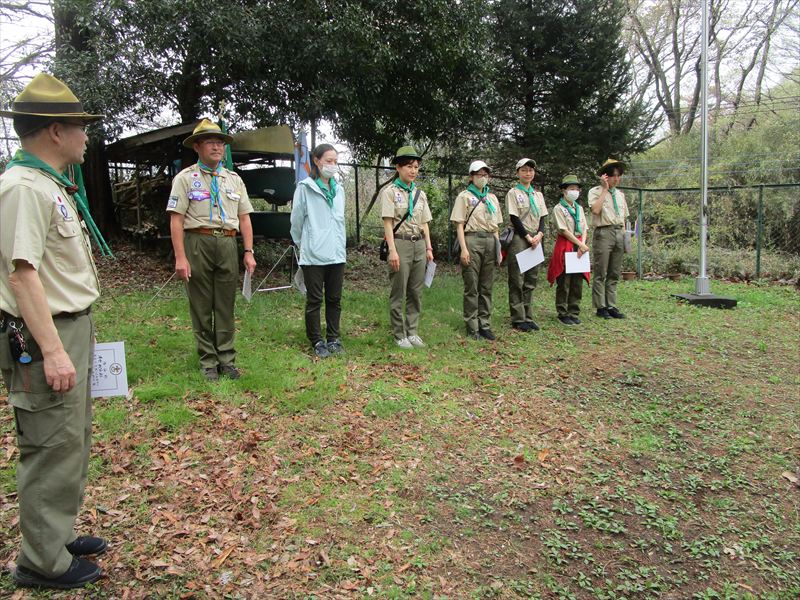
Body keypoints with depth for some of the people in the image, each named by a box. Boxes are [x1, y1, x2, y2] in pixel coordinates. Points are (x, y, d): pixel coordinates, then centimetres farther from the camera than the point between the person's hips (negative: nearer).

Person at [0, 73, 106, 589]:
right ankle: (43, 562, 15)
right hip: (44, 338, -10)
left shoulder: (53, 185, 14)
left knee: (73, 442, 19)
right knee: (52, 449, 0)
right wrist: (52, 350, -24)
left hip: (71, 329, 10)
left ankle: (59, 536, 34)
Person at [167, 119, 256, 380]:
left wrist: (249, 252, 4)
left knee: (226, 305, 7)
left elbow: (244, 218, 13)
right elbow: (176, 220, -5)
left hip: (228, 244, 3)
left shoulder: (234, 179, 14)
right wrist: (180, 257, -13)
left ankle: (226, 359, 17)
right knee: (201, 306, 4)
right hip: (198, 243, -3)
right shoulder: (186, 178, 2)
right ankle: (208, 361, 14)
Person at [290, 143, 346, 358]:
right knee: (315, 300, 4)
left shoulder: (338, 189, 11)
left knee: (335, 299, 10)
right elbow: (296, 220, 1)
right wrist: (303, 244, 11)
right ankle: (317, 342, 14)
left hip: (337, 254, 5)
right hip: (313, 255, -5)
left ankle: (334, 338, 22)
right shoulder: (305, 187, -6)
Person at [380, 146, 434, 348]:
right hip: (400, 243, -6)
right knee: (398, 293, -1)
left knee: (416, 292, 7)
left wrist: (429, 248, 11)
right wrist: (392, 250, -16)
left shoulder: (420, 194, 14)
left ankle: (412, 332, 16)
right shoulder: (390, 191, -3)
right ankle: (399, 335, 8)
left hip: (419, 244, 6)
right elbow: (388, 223, -9)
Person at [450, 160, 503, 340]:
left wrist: (498, 248, 14)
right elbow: (459, 225, -3)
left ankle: (484, 324, 15)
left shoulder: (492, 197, 19)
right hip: (472, 241, -5)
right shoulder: (464, 196, 3)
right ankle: (472, 327, 4)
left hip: (490, 242, 5)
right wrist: (463, 248, -13)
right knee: (471, 287, -3)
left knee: (486, 286, 7)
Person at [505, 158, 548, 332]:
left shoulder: (538, 195, 17)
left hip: (535, 239, 6)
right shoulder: (513, 193, -1)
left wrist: (539, 234, -6)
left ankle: (527, 316, 13)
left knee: (531, 280, 7)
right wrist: (528, 237, -13)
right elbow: (514, 219, -8)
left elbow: (542, 218, 12)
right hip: (519, 238, -6)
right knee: (517, 280, -5)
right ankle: (518, 319, -1)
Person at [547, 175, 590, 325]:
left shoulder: (579, 208, 15)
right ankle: (563, 314, 7)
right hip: (565, 246, -6)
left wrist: (582, 244, -7)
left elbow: (584, 229, 10)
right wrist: (580, 244, -13)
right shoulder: (558, 208, -5)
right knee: (564, 283, -1)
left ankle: (574, 313, 15)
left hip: (579, 247, 6)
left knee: (578, 283, 6)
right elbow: (564, 230, -11)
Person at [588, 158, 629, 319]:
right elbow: (595, 210, -18)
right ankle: (600, 307, 2)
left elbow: (623, 218, 23)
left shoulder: (620, 194, 20)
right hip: (603, 233, -6)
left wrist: (623, 234, 12)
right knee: (601, 274, -3)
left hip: (619, 233, 6)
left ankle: (611, 306, 12)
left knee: (614, 274, 7)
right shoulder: (595, 191, 0)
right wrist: (605, 189, -11)